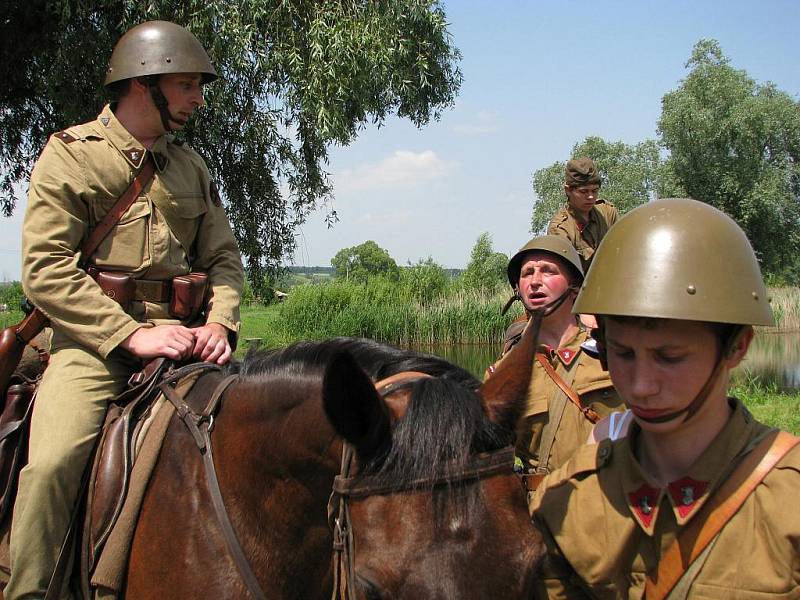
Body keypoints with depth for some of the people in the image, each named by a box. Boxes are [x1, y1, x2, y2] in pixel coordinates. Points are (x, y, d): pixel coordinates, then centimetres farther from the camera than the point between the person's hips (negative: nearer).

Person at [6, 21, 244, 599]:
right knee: (53, 461, -26)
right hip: (94, 338, -4)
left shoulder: (191, 166, 15)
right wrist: (133, 335, -19)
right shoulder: (69, 154, -1)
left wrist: (220, 323, -6)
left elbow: (223, 257, 16)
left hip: (178, 334, 4)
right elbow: (44, 270, -10)